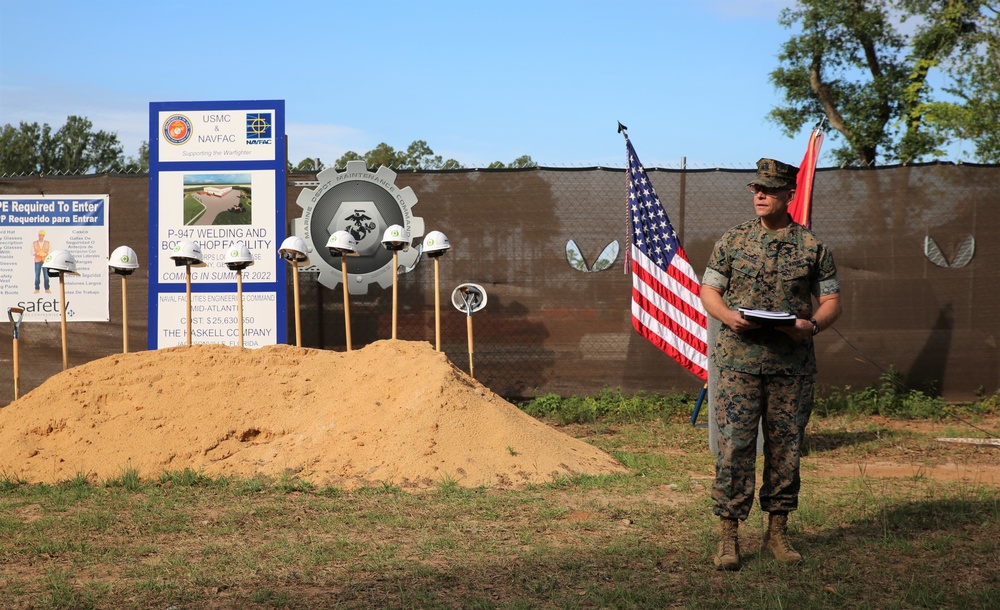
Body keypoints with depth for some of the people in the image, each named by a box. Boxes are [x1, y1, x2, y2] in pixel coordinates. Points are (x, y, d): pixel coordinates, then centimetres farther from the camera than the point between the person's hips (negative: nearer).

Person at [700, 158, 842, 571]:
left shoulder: (812, 247, 5)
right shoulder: (732, 241, 6)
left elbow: (832, 301, 7)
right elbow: (709, 292, 8)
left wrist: (812, 325, -14)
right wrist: (728, 315, -13)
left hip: (792, 365, 1)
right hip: (739, 361, -1)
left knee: (785, 448, 7)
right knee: (734, 448, -5)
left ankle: (777, 532, 18)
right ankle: (728, 536, 1)